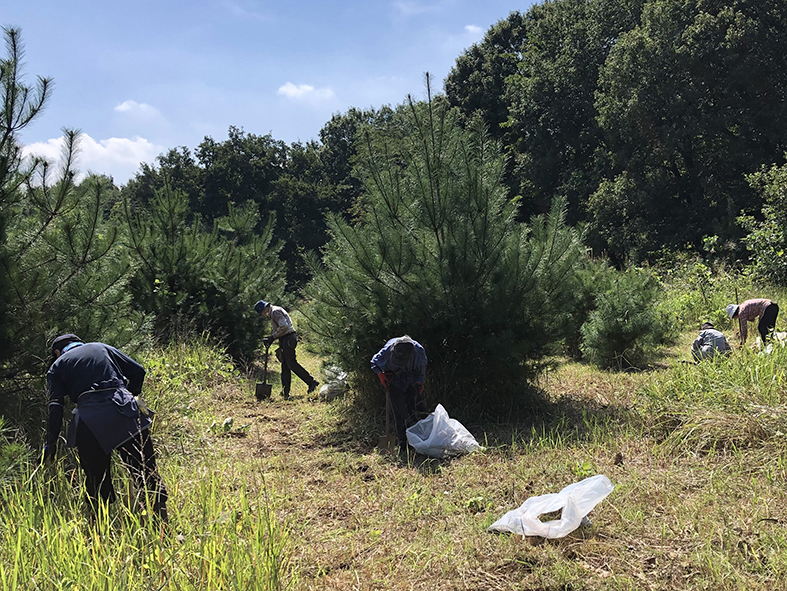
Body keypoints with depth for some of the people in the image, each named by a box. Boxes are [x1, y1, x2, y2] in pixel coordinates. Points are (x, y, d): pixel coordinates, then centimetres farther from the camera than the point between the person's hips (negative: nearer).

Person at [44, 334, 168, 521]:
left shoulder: (57, 366, 18)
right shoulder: (101, 348, 24)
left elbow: (56, 406, 4)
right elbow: (138, 371, 16)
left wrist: (51, 443, 4)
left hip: (89, 421, -1)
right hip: (124, 412, 1)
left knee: (96, 479, 13)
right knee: (146, 468, 5)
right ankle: (161, 517, 3)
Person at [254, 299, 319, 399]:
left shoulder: (275, 311, -9)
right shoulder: (272, 314, 23)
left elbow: (284, 326, -20)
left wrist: (272, 337, -15)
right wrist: (270, 339, 9)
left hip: (288, 338, -10)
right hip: (285, 340, 10)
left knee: (292, 364, -12)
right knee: (285, 366, 7)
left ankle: (311, 382, -10)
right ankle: (285, 393, 6)